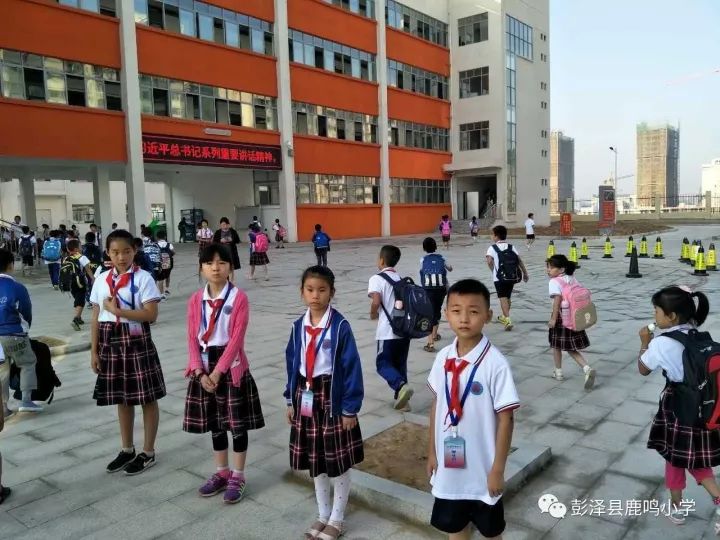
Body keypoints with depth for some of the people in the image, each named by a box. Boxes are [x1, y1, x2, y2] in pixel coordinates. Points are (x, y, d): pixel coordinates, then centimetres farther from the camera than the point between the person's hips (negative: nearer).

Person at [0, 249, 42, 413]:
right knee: (28, 364, 13)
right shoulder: (17, 288, -13)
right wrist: (24, 329, 18)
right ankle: (26, 400, 7)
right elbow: (27, 314, -2)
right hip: (14, 335, -4)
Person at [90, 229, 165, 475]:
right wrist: (94, 351, 6)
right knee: (121, 398, 17)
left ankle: (148, 453, 22)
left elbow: (151, 314, -18)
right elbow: (96, 317, 8)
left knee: (146, 398, 6)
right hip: (111, 344, 5)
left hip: (136, 342, -5)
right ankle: (127, 450, 34)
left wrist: (118, 310, -19)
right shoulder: (101, 280, 5)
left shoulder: (143, 278, -10)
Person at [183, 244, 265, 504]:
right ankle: (222, 473, 32)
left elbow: (236, 338, -15)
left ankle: (238, 477, 21)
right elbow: (192, 339, -1)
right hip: (204, 367, 4)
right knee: (215, 423, 16)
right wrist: (200, 372, -11)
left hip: (231, 366, -4)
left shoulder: (239, 298, -11)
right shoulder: (195, 300, 2)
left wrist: (218, 371, -18)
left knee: (237, 423, 6)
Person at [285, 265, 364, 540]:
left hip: (332, 398, -5)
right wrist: (291, 400, 10)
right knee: (314, 461, 17)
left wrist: (350, 408, -13)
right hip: (306, 398, 5)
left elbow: (352, 367, -13)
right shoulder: (299, 326, 0)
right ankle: (323, 515, 36)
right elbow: (292, 362, 9)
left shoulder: (340, 326, -15)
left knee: (339, 462, 8)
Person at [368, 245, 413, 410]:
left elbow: (376, 301, -20)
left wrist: (373, 314, -3)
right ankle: (401, 399, 19)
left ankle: (401, 386, -20)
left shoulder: (377, 279, -7)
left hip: (388, 331, -6)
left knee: (383, 363, 5)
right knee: (400, 363, 16)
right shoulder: (402, 279, 13)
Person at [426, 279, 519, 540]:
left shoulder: (495, 363, -21)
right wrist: (432, 452, 9)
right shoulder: (443, 358, -6)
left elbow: (505, 418, -16)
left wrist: (498, 470, -13)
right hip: (450, 465, 4)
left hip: (482, 468, -4)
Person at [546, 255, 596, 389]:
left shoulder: (554, 282, -14)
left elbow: (557, 300, -22)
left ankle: (558, 372, 26)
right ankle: (587, 368, -6)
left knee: (556, 346, 14)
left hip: (561, 317, -7)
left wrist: (553, 319, -19)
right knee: (572, 349, 13)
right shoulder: (572, 279, 8)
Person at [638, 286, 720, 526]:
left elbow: (643, 370, -5)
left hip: (677, 410, -5)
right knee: (696, 458, 22)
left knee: (675, 460, 15)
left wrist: (645, 342, 3)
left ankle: (677, 508, 31)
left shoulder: (661, 343, -20)